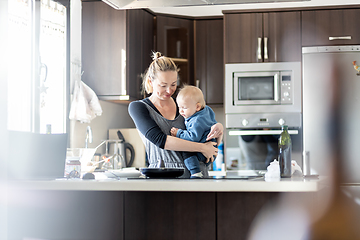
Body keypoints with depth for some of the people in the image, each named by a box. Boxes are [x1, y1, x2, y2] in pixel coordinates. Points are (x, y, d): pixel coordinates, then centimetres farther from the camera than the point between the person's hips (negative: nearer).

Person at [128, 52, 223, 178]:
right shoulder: (137, 107, 5)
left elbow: (213, 144, 23)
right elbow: (159, 139, -12)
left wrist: (219, 130, -1)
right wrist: (202, 148, -12)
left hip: (196, 173, 5)